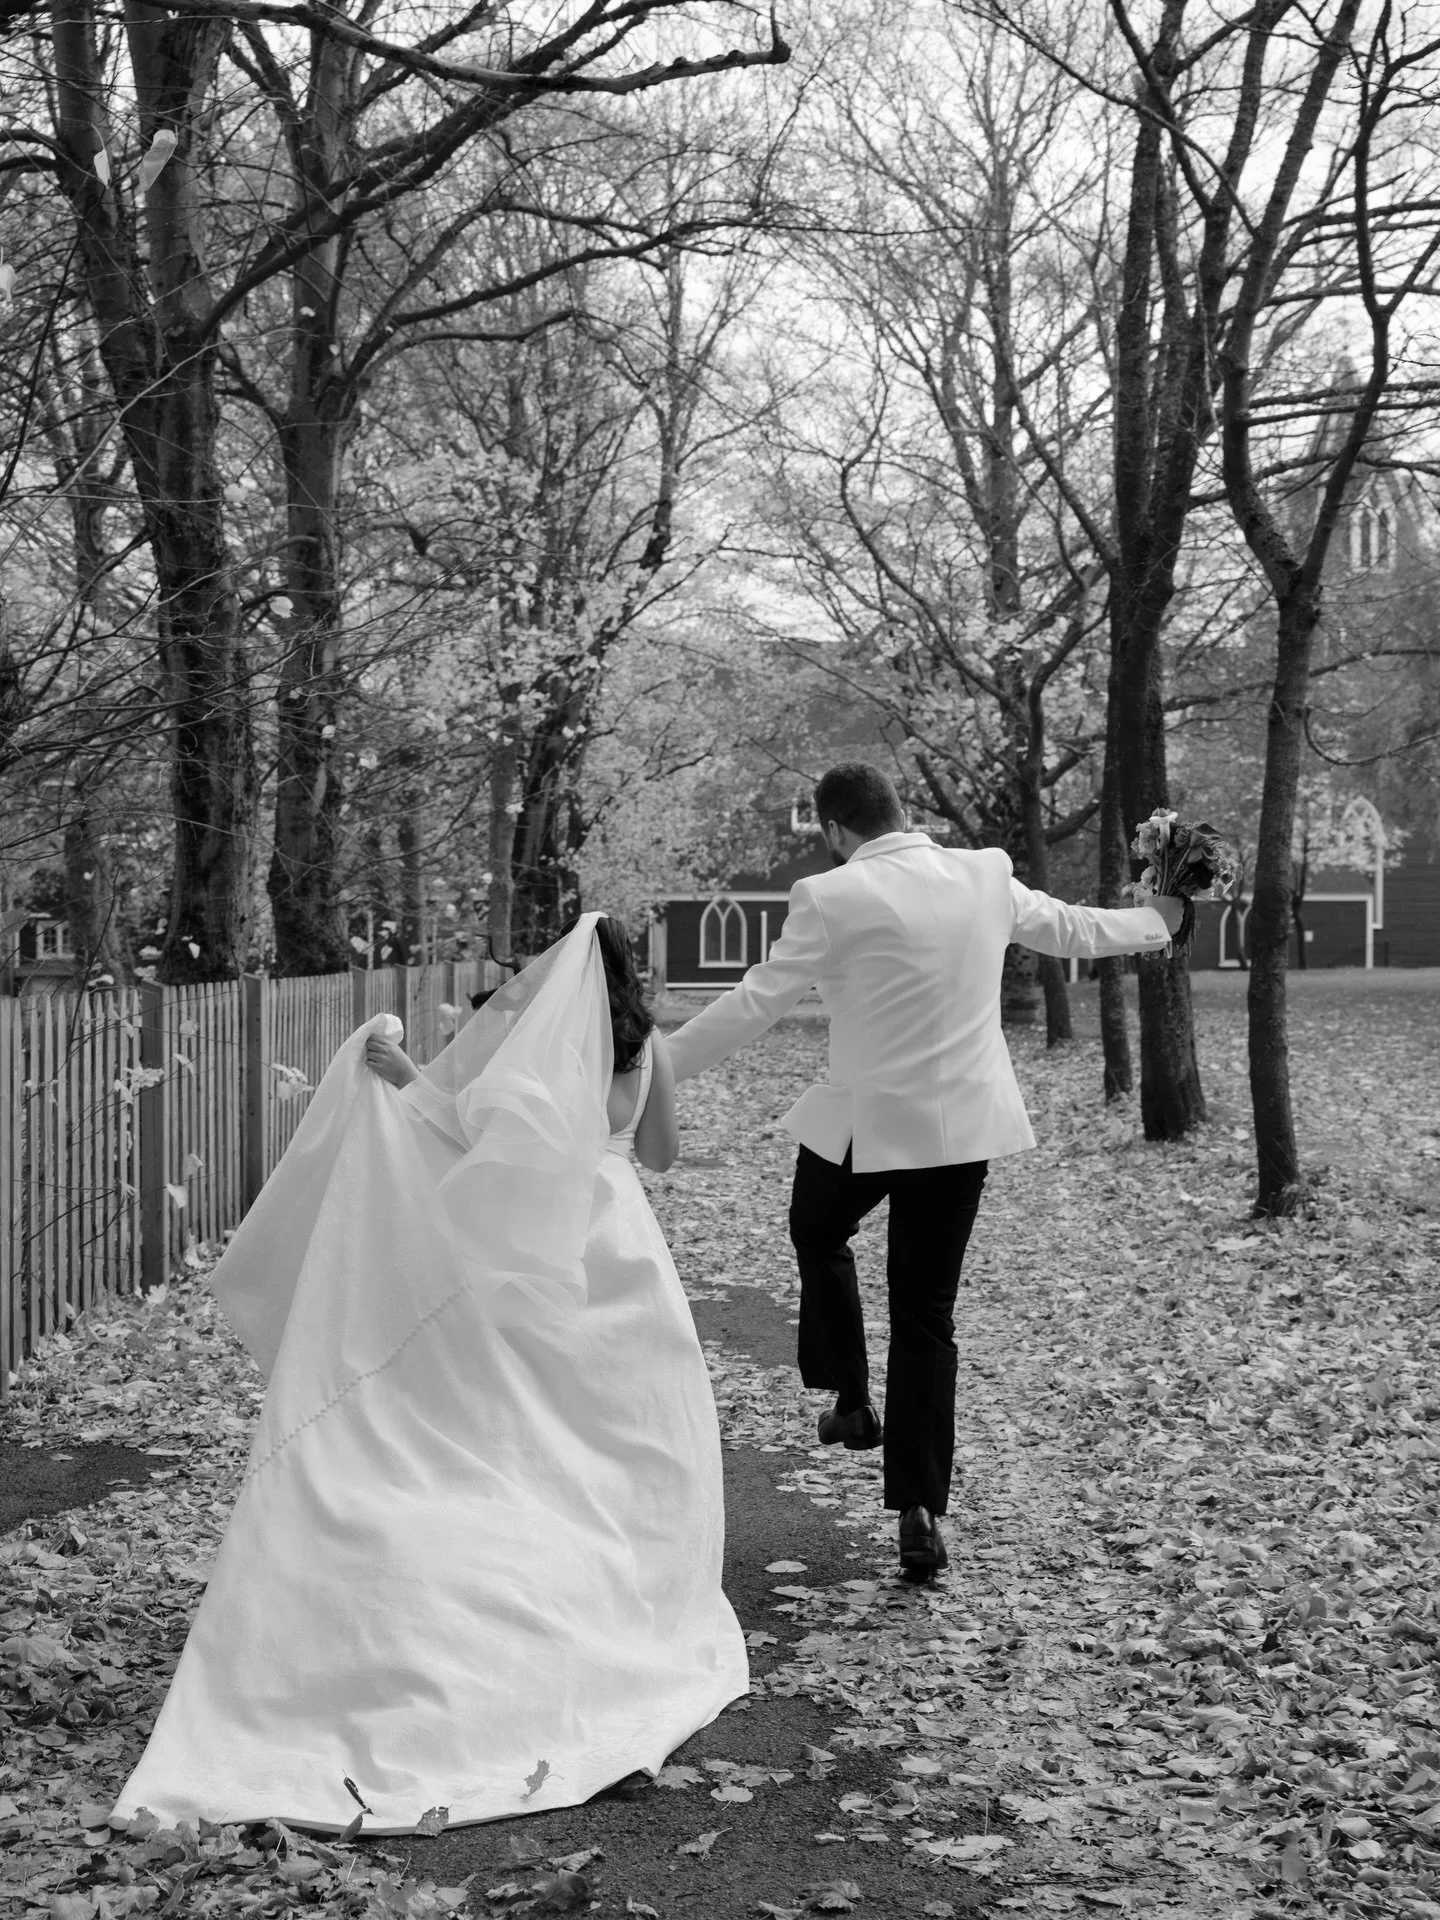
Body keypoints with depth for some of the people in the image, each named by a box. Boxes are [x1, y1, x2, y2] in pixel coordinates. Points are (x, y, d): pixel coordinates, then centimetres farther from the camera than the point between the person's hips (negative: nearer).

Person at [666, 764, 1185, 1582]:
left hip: (865, 1122, -4)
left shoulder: (833, 899, -14)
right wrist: (1158, 924, 36)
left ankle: (853, 1398, 27)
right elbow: (1072, 927, 17)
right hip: (963, 1126, 4)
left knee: (819, 1235, 30)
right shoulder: (985, 876, 1)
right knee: (927, 1317, 11)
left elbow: (753, 1003, -13)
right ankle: (921, 1513, 9)